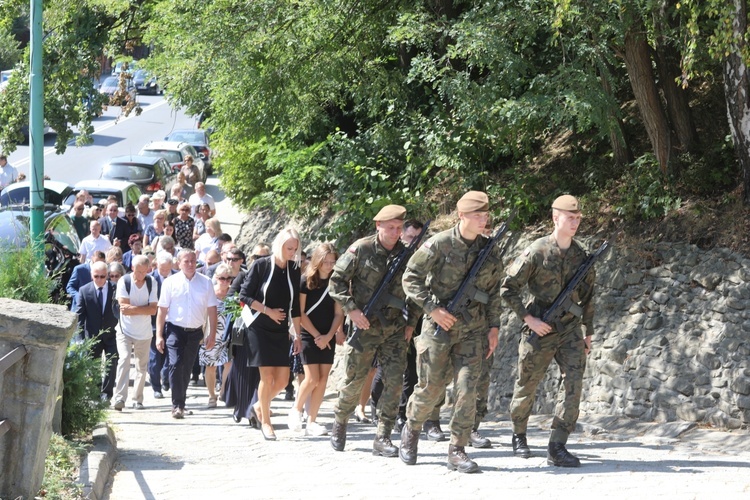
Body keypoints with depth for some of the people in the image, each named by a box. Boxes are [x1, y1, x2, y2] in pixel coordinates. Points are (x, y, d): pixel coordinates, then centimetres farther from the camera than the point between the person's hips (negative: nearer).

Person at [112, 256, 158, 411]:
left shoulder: (151, 283, 0)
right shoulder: (124, 282, -8)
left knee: (142, 366, 8)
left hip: (144, 332, 3)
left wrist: (133, 308, -17)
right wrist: (143, 309, -14)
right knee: (124, 359, -19)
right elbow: (123, 307, -15)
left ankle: (138, 399, 18)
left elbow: (153, 310, -7)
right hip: (125, 330, -3)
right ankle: (120, 398, -24)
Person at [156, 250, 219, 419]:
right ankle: (177, 405, -13)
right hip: (175, 330, -2)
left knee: (186, 370, 10)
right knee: (176, 365, -16)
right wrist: (159, 335, -5)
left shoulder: (205, 283, 3)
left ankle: (180, 403, 23)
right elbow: (162, 310, -1)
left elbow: (212, 309, 5)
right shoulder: (170, 282, -1)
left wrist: (212, 334, 0)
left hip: (195, 332, 2)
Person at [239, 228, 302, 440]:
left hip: (281, 331, 4)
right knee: (267, 376, -7)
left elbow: (295, 306, 9)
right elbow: (245, 296, -9)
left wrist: (297, 334, 8)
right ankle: (265, 421, 7)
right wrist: (268, 311, -14)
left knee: (282, 378, -1)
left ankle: (261, 406, 25)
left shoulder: (294, 270, 4)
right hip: (260, 329, -4)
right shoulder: (261, 265, -9)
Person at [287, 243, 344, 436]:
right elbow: (300, 313, -7)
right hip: (309, 335, -4)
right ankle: (296, 409, 10)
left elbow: (338, 314, 4)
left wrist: (328, 336, -9)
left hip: (328, 338, 4)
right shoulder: (306, 281, -5)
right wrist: (317, 335, -9)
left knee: (323, 380, -1)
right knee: (312, 378, -13)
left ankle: (311, 422, 4)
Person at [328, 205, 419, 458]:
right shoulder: (361, 250, -7)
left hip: (395, 330, 3)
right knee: (354, 380, 5)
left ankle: (382, 438, -2)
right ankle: (340, 423, 29)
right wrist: (352, 310, -14)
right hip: (365, 326, -3)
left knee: (394, 381, -6)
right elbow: (336, 281, -5)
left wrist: (411, 323, 8)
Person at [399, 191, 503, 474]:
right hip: (440, 324, -3)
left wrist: (494, 327, 7)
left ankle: (457, 451, -2)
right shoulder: (439, 244, -9)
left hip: (473, 330, 3)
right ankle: (411, 429, 32)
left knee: (467, 388, -7)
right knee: (432, 387, 3)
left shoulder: (491, 251, 4)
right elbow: (411, 277, -5)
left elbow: (493, 292, 13)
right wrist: (432, 308, -13)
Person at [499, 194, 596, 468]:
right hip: (539, 330, -3)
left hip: (570, 329, 3)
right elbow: (508, 288, -7)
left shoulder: (581, 254, 4)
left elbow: (587, 294, 15)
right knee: (527, 386, 10)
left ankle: (557, 447, -10)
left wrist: (588, 331, 14)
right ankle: (519, 436, 35)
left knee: (574, 384, -12)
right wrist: (528, 318, -13)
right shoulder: (536, 252, -10)